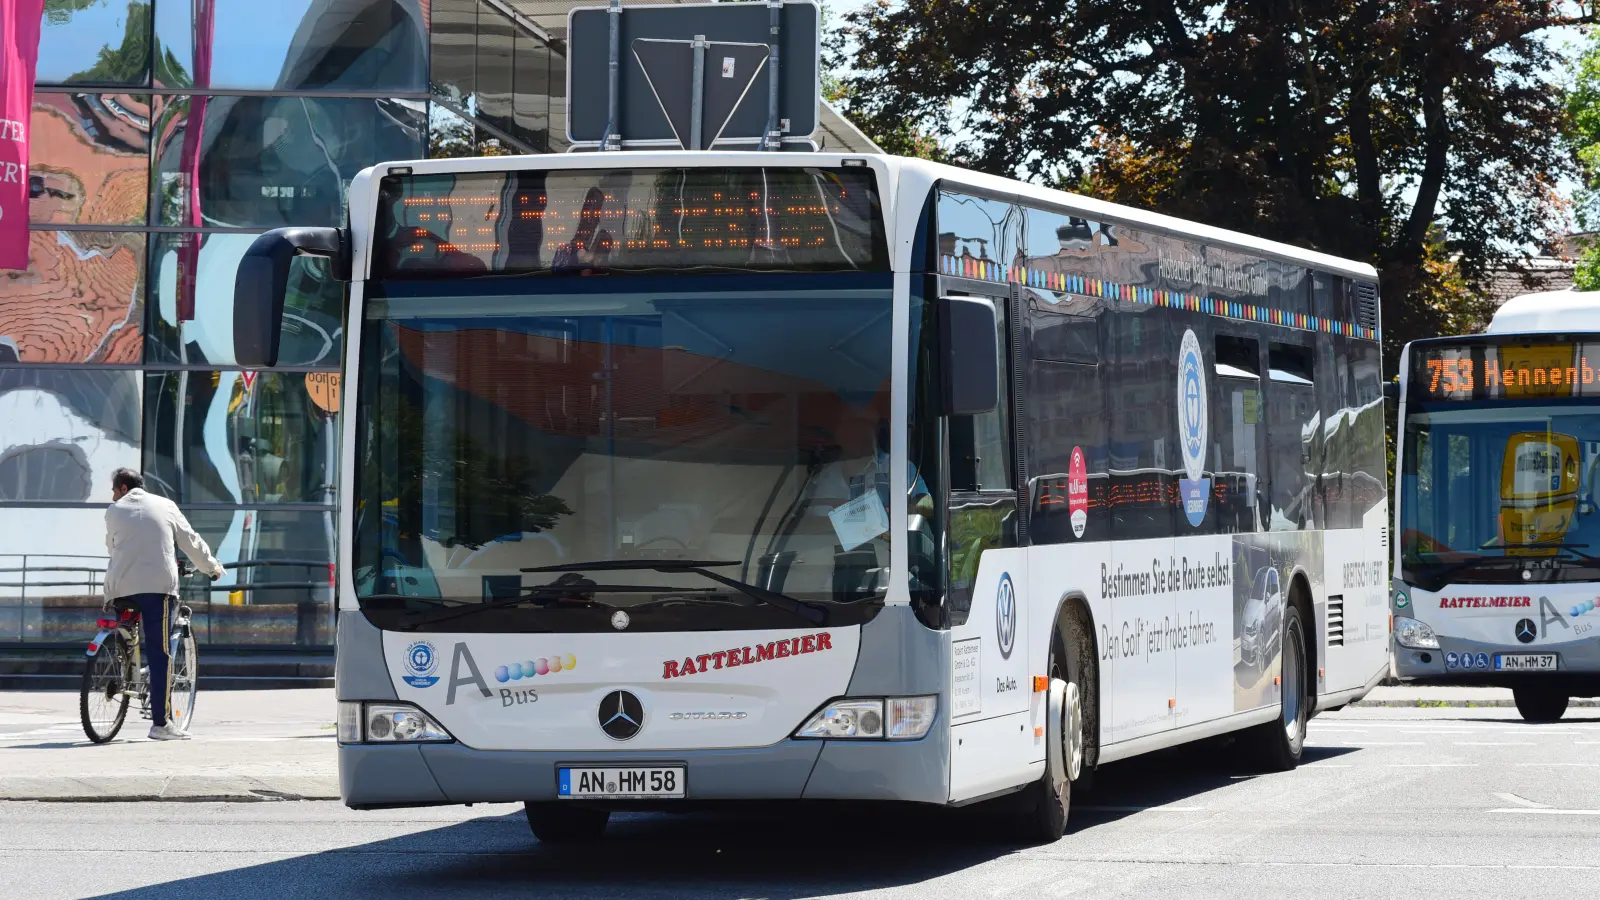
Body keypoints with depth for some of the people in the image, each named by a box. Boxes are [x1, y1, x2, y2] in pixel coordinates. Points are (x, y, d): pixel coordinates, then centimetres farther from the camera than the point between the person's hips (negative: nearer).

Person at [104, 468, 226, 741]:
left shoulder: (115, 510, 15)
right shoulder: (165, 506, 15)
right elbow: (190, 541, 19)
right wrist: (212, 567, 33)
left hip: (121, 587, 1)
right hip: (158, 585, -1)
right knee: (159, 654, -4)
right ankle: (160, 723, -7)